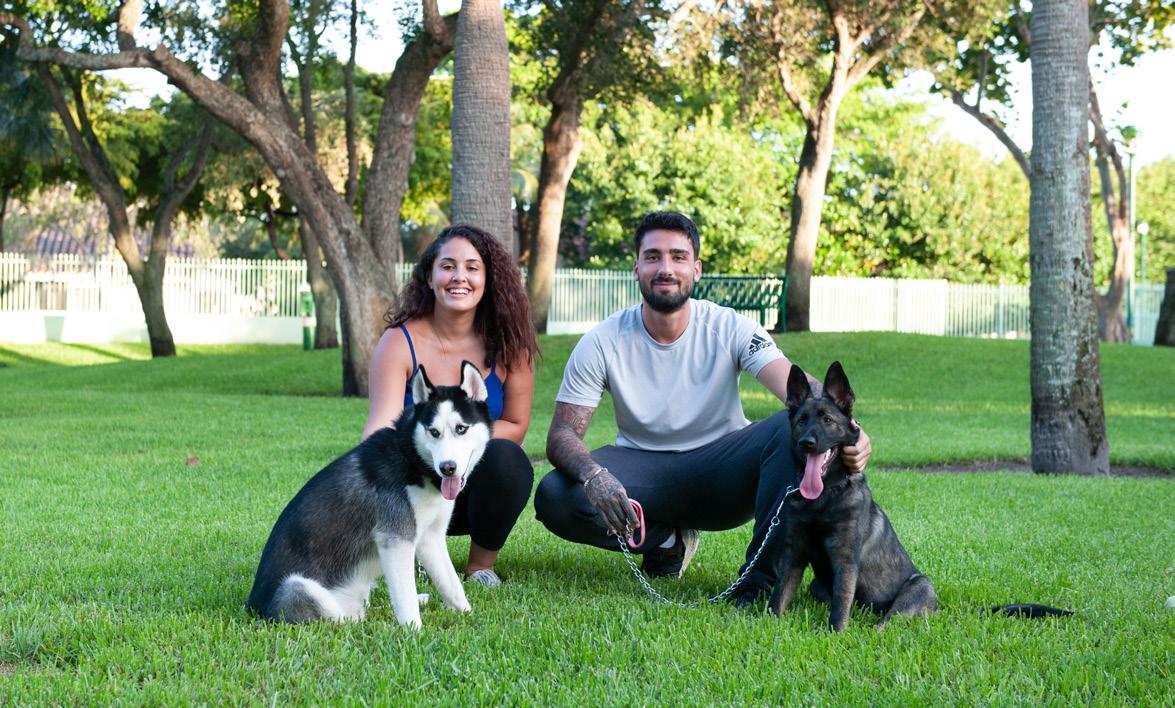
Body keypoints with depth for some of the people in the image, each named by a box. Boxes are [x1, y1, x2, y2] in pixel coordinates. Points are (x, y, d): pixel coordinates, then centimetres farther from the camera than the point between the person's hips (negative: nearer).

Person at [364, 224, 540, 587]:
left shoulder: (508, 344, -7)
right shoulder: (400, 343, -11)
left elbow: (515, 427, -4)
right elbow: (381, 424, -22)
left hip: (484, 484, 1)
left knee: (504, 457, -32)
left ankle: (482, 563, -6)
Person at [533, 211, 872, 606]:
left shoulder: (730, 329, -10)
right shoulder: (602, 344, -9)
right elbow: (562, 434, -14)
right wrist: (594, 476, -39)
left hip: (720, 466, -1)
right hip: (643, 469, 1)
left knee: (794, 427, -30)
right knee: (554, 497, -28)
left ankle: (762, 578, -23)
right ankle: (666, 540, 1)